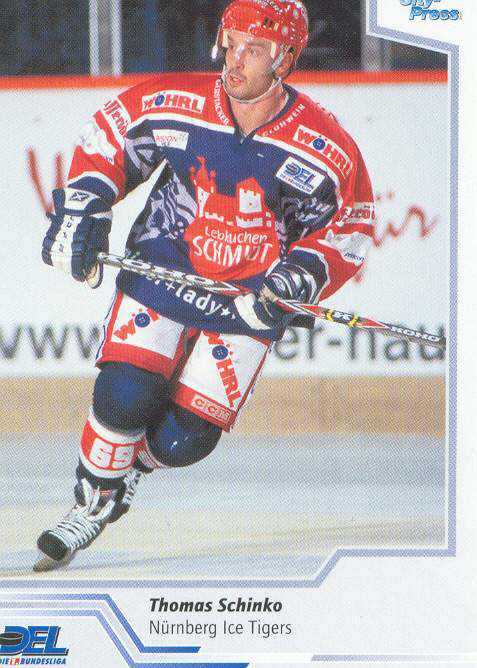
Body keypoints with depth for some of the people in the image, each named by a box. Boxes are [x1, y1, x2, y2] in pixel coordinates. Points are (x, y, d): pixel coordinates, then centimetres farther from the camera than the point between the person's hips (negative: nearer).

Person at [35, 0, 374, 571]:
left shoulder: (326, 150, -14)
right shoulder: (174, 105, -12)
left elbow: (348, 230, -2)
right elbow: (105, 137, 4)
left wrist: (297, 279, -18)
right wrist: (81, 211, -8)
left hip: (247, 303, 0)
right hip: (160, 270, 0)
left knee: (181, 441, -8)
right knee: (123, 399, -20)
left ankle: (130, 462, 28)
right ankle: (93, 502, 7)